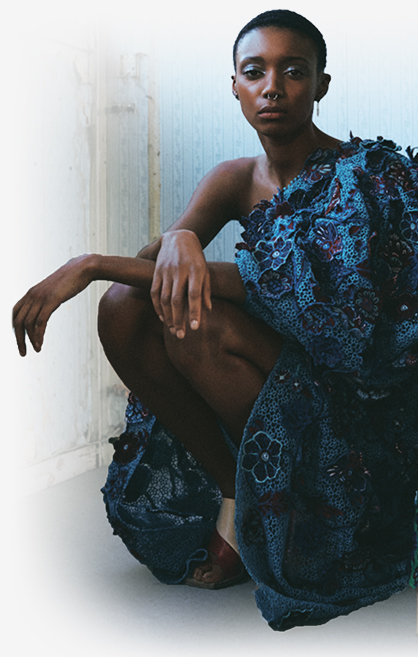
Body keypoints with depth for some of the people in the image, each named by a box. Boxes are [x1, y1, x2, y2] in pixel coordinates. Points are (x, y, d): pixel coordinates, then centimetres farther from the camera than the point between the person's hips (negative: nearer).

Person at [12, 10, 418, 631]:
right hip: (271, 357, 6)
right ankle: (231, 490, -4)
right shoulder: (236, 179, 5)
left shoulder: (359, 173, -15)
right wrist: (177, 238, -36)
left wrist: (94, 263, -30)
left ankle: (254, 507, -6)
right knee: (124, 308, -13)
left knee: (198, 324, -29)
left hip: (356, 390, -6)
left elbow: (290, 287, -28)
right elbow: (159, 254, -8)